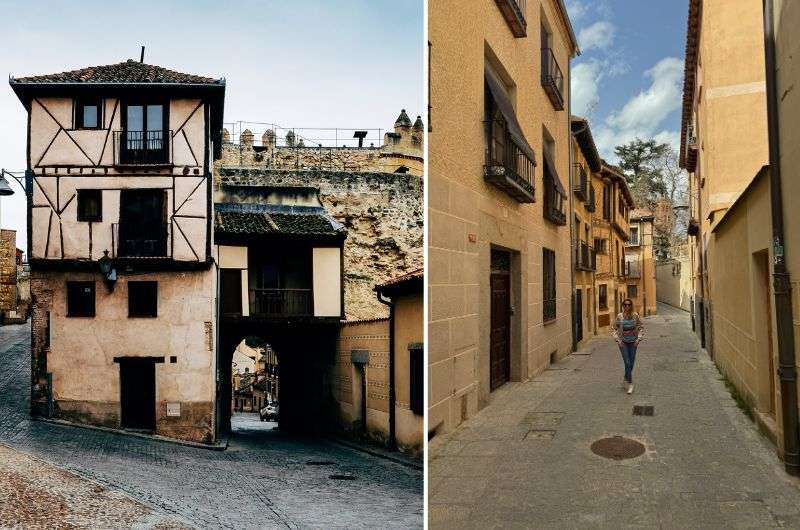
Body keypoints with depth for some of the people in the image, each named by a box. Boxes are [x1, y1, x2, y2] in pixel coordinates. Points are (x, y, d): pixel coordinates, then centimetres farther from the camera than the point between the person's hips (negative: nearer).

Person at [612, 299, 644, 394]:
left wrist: (639, 338, -7)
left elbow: (641, 327, 4)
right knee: (627, 363, -10)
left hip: (633, 342, 2)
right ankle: (630, 384, -4)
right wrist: (617, 339, -9)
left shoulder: (635, 316, -3)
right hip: (623, 342, -2)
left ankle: (626, 380, 31)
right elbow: (613, 329, 1)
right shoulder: (619, 316, -6)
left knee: (631, 363, 8)